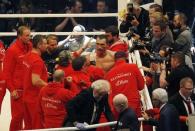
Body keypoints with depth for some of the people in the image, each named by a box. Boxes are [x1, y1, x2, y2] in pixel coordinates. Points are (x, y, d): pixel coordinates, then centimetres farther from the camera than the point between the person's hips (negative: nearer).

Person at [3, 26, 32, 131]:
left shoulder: (30, 47, 7)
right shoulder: (12, 50, -9)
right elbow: (7, 72, -9)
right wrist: (12, 89, -12)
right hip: (18, 89, -5)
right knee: (18, 115, -3)